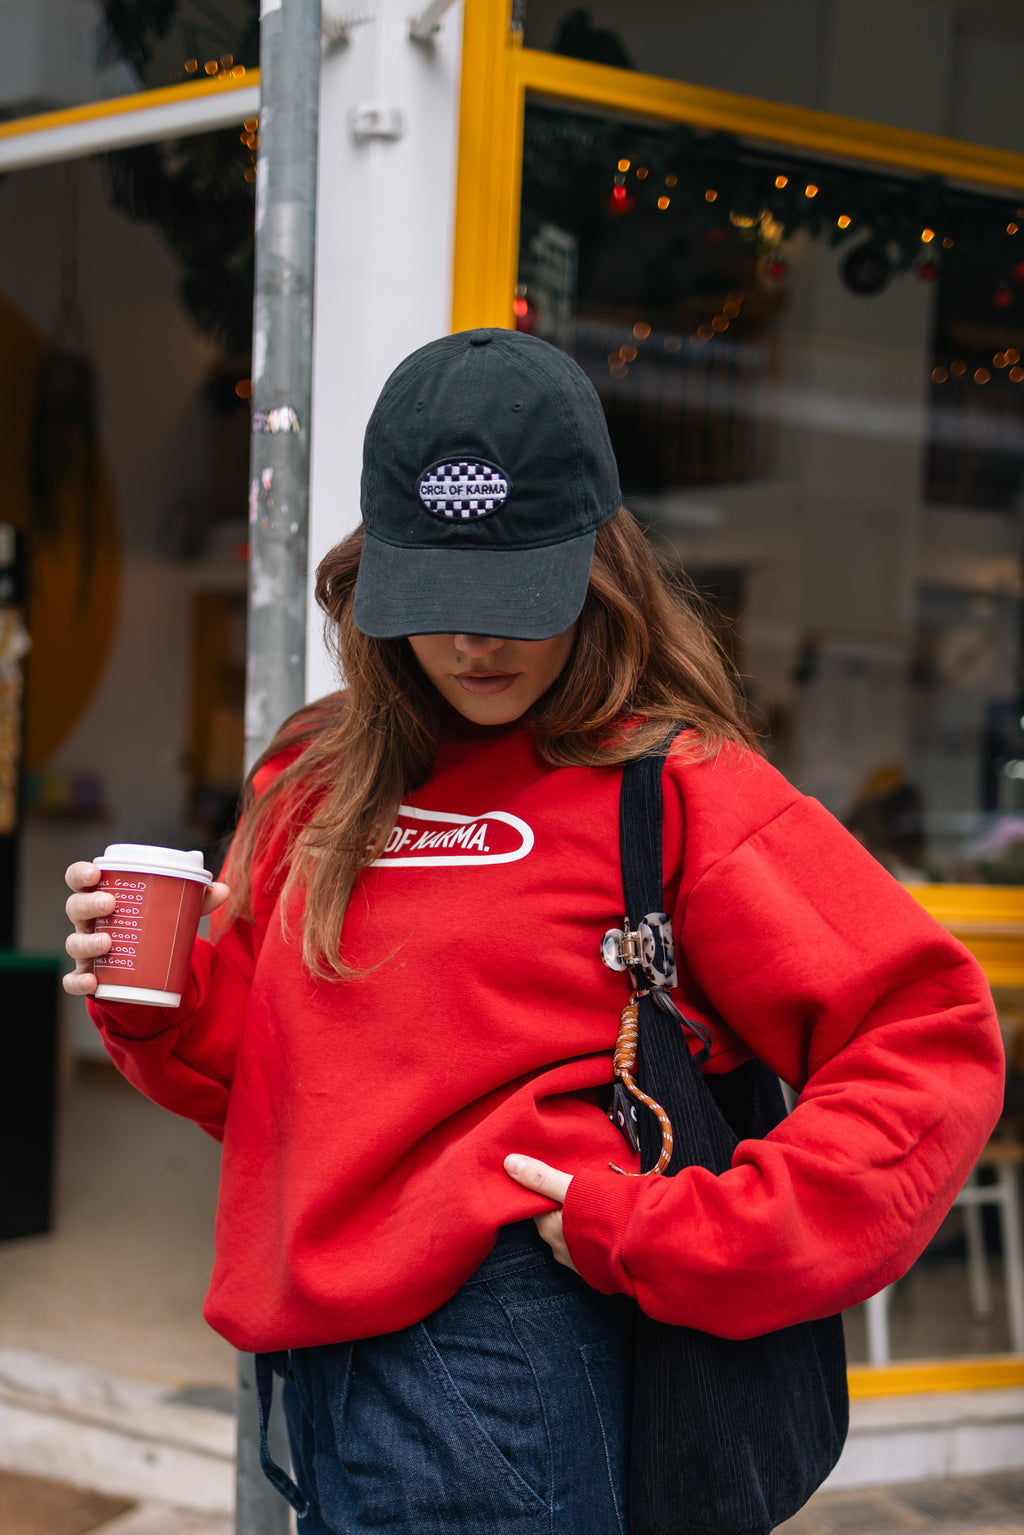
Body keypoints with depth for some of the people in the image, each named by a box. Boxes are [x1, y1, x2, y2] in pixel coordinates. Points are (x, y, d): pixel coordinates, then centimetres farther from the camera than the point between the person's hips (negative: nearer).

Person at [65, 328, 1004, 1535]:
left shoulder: (676, 789, -7)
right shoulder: (314, 786, 10)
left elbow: (928, 1047, -13)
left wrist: (674, 1238, -17)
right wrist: (154, 1000, -3)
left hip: (492, 1367, -6)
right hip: (314, 1359, 6)